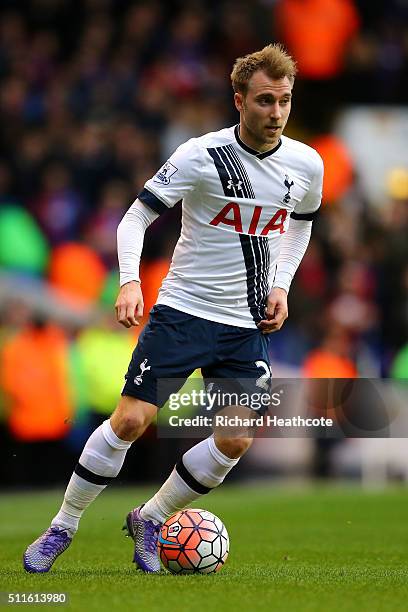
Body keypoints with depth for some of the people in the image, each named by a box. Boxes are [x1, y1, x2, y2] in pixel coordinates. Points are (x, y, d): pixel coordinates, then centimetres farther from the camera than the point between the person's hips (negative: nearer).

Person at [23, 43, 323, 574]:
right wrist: (130, 281, -24)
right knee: (131, 420, -12)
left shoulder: (306, 165, 0)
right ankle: (62, 528, 5)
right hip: (182, 311, -4)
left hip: (248, 325, 4)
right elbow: (136, 217, -8)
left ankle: (151, 520, 16)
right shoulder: (201, 156, -13)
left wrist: (281, 286, 7)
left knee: (236, 441, -7)